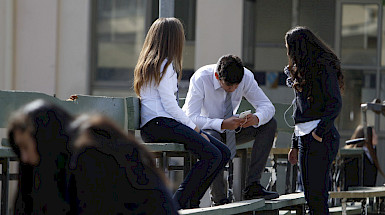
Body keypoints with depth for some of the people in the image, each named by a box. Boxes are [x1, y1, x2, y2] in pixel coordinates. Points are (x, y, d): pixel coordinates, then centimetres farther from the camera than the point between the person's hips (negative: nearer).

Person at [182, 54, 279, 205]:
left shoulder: (246, 77, -16)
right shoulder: (200, 79, -27)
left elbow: (267, 106, -13)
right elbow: (191, 117, -32)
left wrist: (256, 118, -38)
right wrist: (222, 124, -46)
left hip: (229, 130, 5)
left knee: (270, 124, -15)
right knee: (211, 138, -41)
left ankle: (252, 186, -20)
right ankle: (219, 199, -31)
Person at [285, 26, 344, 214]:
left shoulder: (324, 67, -6)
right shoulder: (303, 71, 22)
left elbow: (335, 104, -15)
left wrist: (319, 132, -20)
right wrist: (294, 145, 21)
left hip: (321, 137, -9)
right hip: (304, 138, 9)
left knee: (316, 195, -13)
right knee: (310, 195, 5)